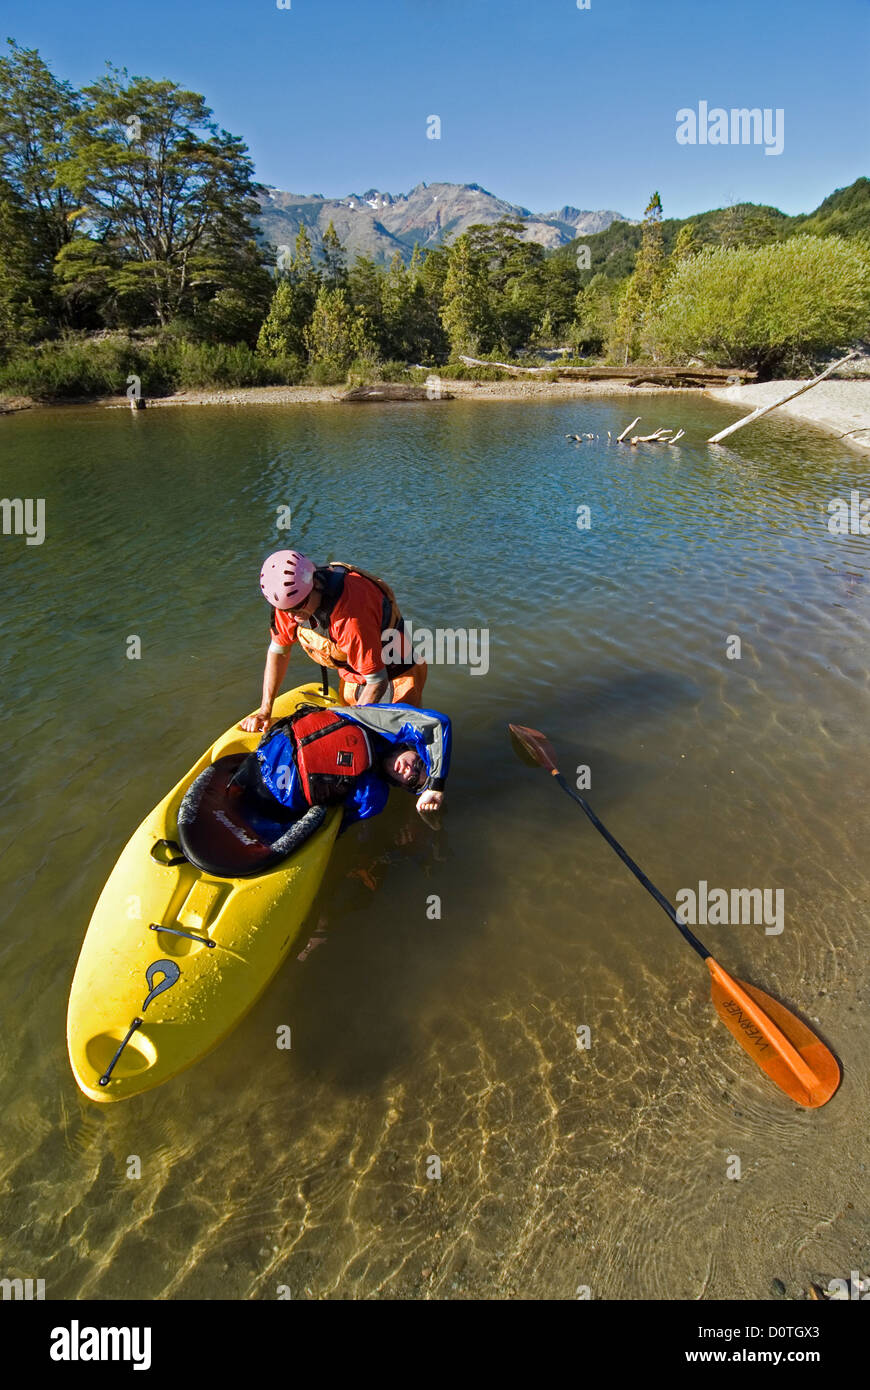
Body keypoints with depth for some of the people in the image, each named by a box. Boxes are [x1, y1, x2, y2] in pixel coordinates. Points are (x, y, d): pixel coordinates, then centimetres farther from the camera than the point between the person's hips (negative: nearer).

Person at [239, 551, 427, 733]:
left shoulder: (350, 613, -39)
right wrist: (265, 710, -3)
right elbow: (278, 650, -1)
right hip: (352, 678, 6)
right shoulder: (289, 597, -16)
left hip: (395, 675, -6)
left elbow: (377, 682, -32)